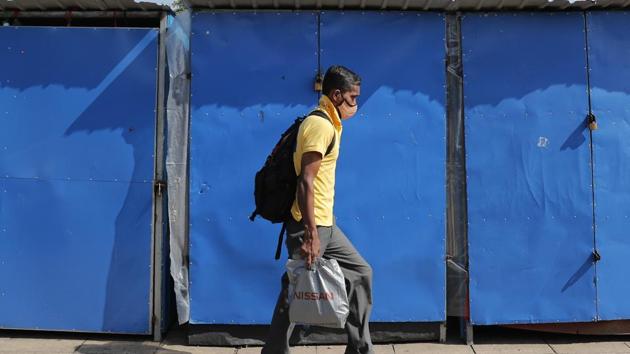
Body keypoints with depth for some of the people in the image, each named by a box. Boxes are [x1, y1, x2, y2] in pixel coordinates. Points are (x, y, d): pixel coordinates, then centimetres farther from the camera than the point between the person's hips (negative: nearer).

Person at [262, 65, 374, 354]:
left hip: (326, 224, 10)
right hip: (310, 226, -10)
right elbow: (305, 181, -24)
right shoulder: (320, 125, -16)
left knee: (360, 272, 14)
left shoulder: (327, 123, 15)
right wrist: (310, 234, -27)